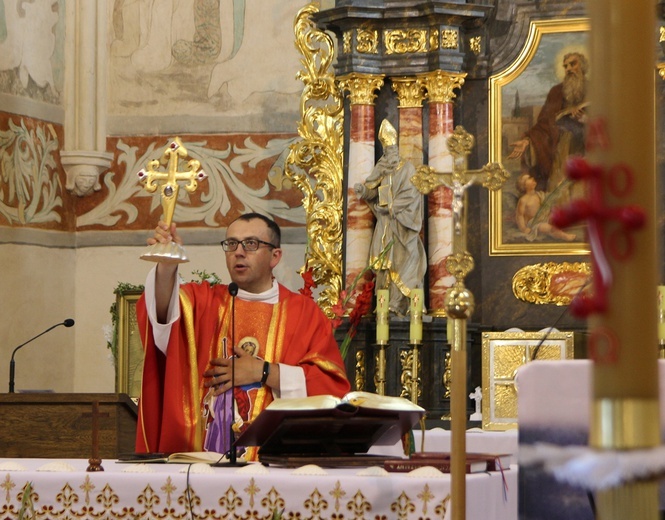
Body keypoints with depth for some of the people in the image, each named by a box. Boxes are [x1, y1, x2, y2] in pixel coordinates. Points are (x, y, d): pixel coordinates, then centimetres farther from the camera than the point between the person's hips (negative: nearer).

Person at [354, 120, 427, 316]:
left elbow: (411, 193, -7)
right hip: (384, 222, 4)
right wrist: (362, 189, -17)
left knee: (401, 258, -10)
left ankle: (398, 303, -13)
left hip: (401, 223, -4)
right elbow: (372, 188, 5)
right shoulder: (381, 170, 15)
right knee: (383, 261, -2)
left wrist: (391, 207, -12)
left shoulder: (407, 169, 2)